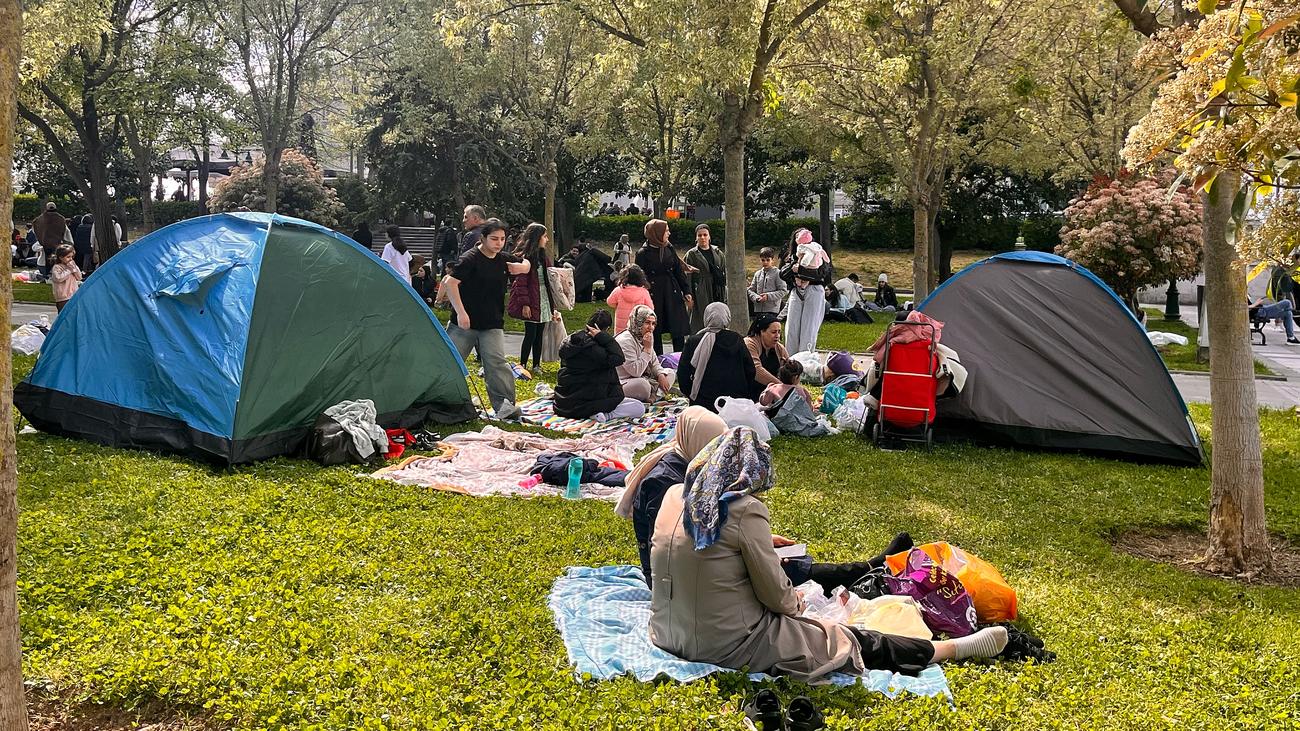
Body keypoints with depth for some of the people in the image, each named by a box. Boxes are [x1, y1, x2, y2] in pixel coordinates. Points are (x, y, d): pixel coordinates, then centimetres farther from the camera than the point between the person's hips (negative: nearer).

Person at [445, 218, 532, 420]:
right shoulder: (470, 259, -12)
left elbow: (526, 264, 25)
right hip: (464, 322, -3)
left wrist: (521, 267, 0)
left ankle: (504, 405, -7)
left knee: (496, 362, -9)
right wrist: (461, 312, -22)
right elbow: (451, 282, -18)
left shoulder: (504, 259, 6)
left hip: (492, 325, 3)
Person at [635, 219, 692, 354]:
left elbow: (679, 271, 9)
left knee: (678, 333, 2)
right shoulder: (643, 253, -5)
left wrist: (686, 291, 4)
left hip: (672, 294, 4)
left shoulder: (669, 249, 7)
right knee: (655, 332, 4)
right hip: (654, 296, -3)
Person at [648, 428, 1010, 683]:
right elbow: (776, 595, -13)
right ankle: (960, 647, 23)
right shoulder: (744, 510, -21)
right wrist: (794, 602, 9)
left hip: (668, 633, 7)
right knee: (848, 641, 9)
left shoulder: (673, 497, 1)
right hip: (728, 646, -6)